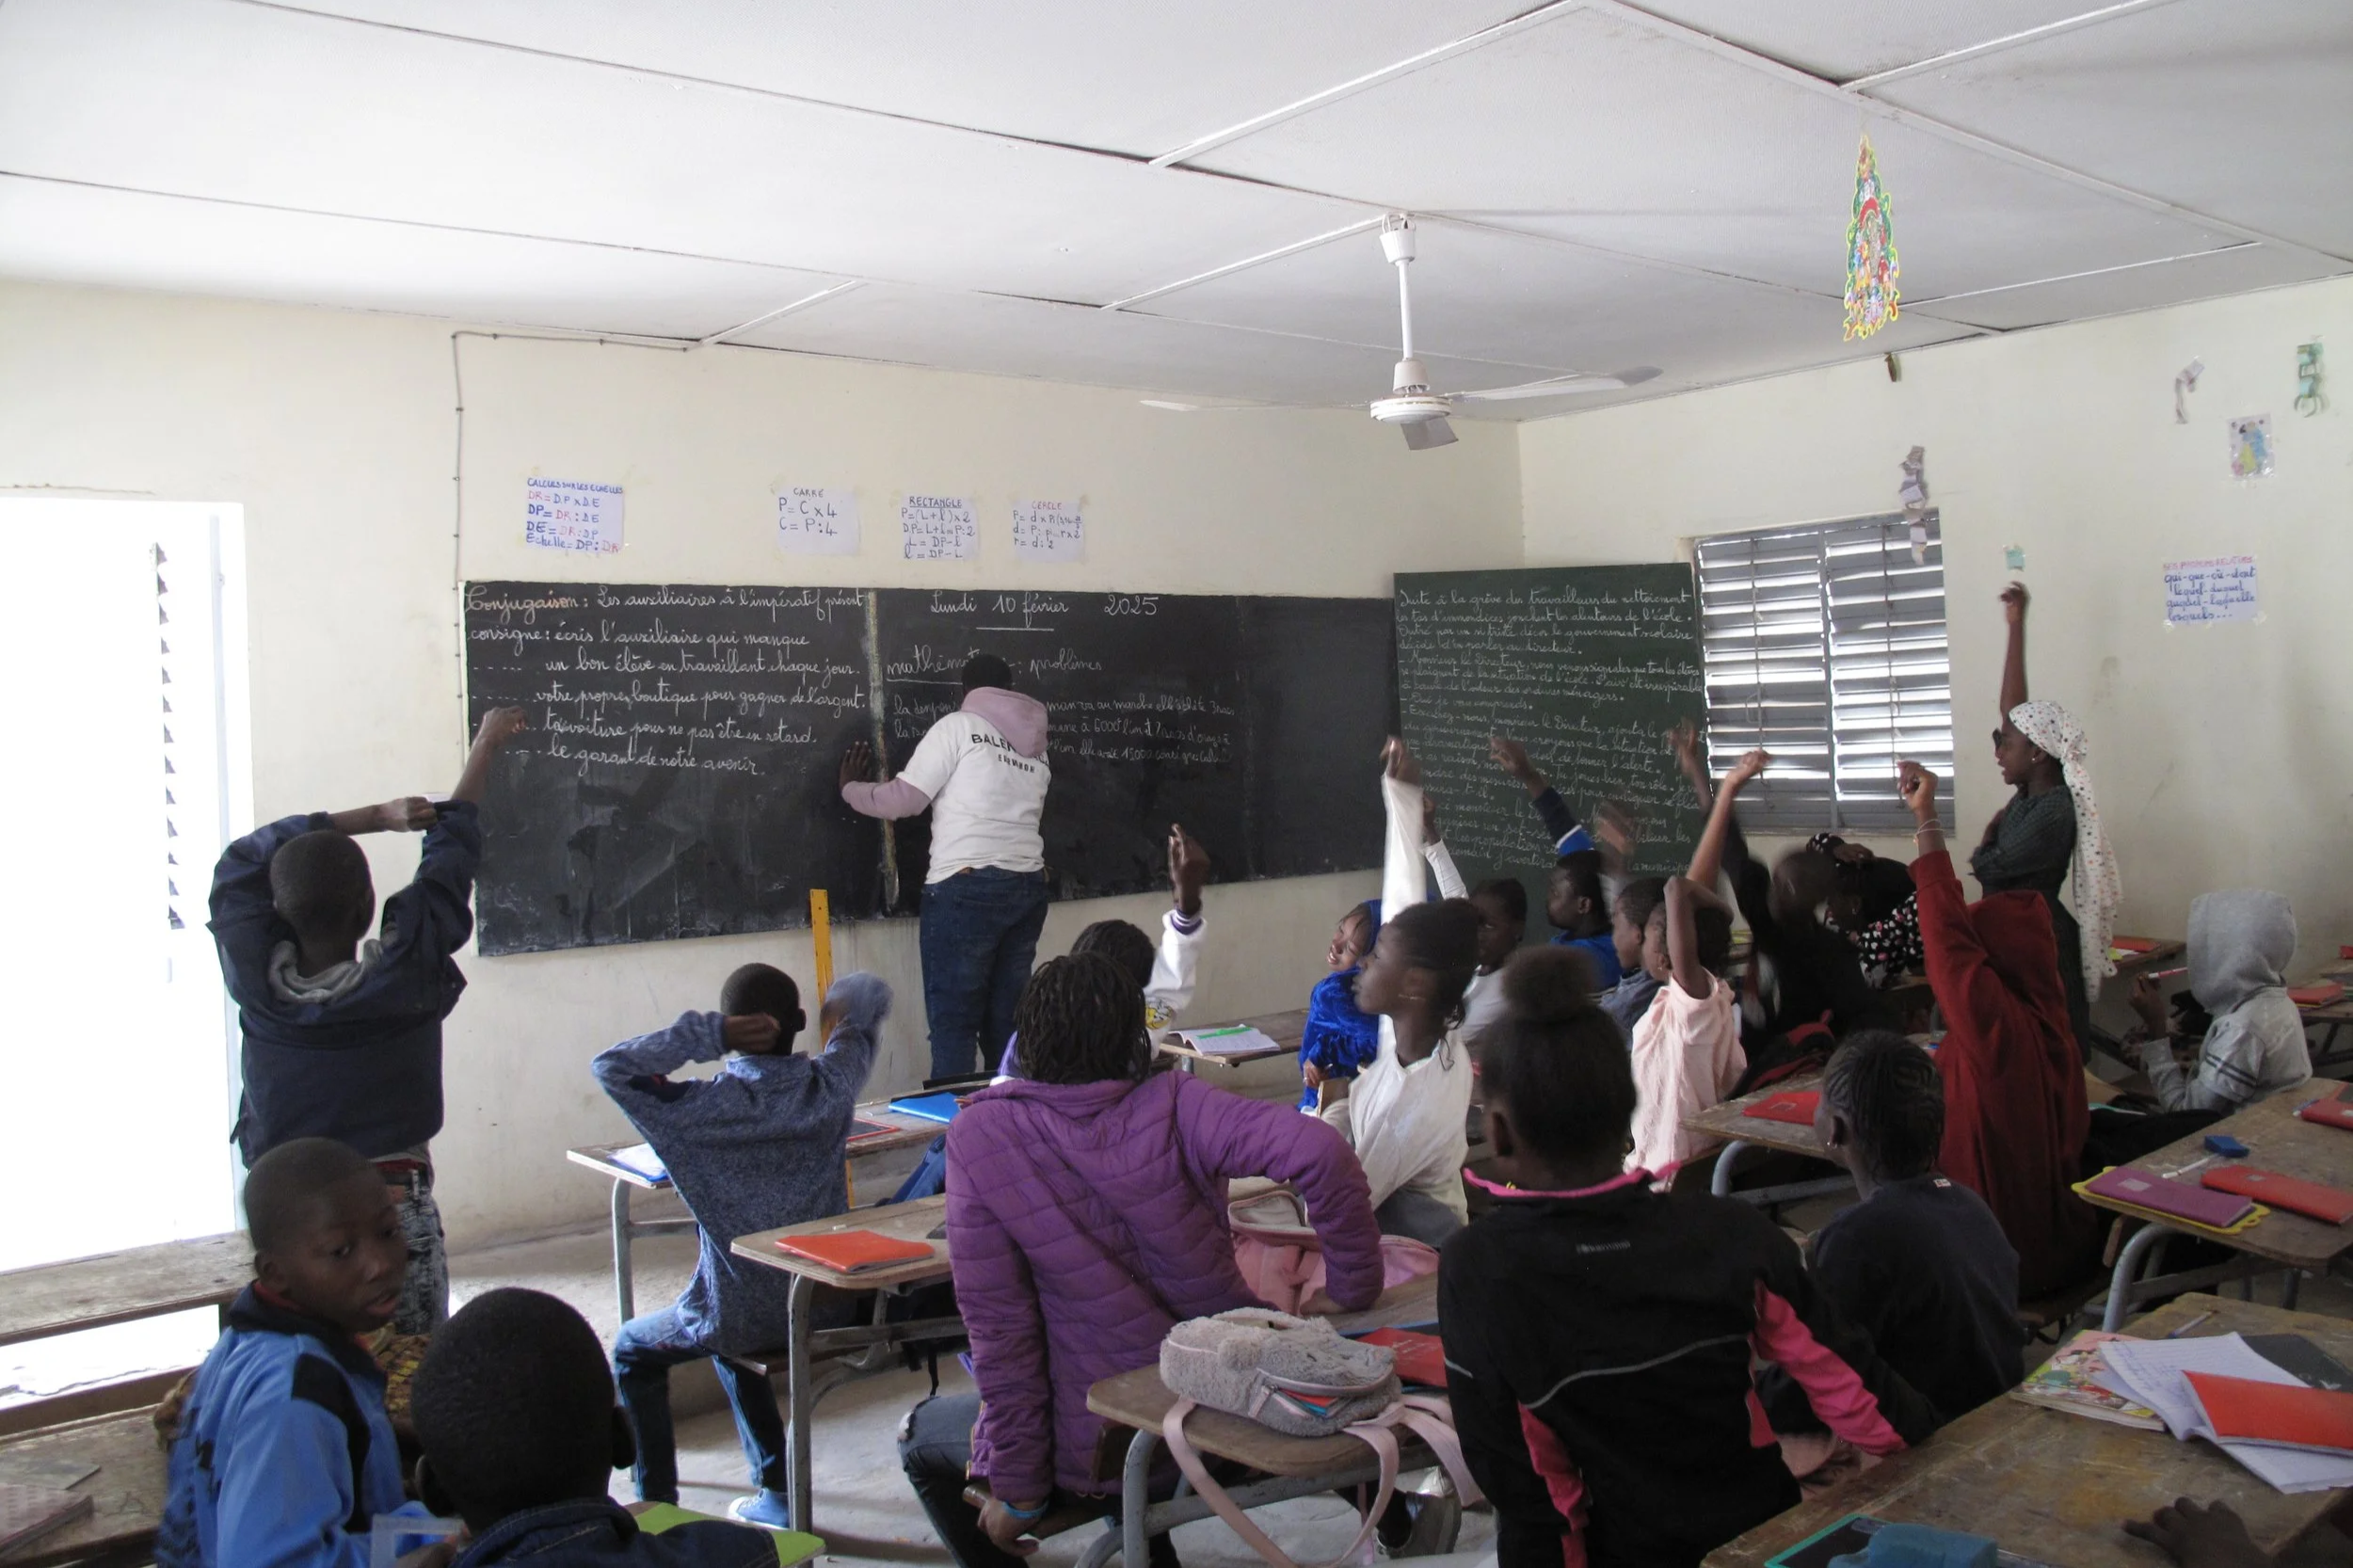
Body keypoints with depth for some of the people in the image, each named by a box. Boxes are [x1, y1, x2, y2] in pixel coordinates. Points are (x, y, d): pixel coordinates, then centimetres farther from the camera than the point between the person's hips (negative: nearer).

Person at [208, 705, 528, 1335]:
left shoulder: (255, 979, -8)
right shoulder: (407, 972, -13)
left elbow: (245, 857, 8)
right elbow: (452, 854, 0)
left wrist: (379, 816, 10)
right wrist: (486, 745, 14)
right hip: (394, 1203, -2)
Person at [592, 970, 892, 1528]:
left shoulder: (707, 1105, -21)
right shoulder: (831, 1086, -10)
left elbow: (608, 1065, -16)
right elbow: (871, 996, 5)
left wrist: (708, 1034, -21)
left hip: (742, 1315, -4)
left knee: (632, 1349, 25)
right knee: (731, 1343, 36)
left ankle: (657, 1507, 26)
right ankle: (776, 1492, 35)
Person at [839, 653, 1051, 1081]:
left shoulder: (958, 726, 0)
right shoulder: (1037, 746, 16)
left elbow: (904, 799, -1)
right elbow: (1017, 813, 15)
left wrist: (850, 788, 17)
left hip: (967, 886, -6)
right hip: (1028, 888, 6)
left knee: (953, 1024, -3)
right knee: (1005, 1024, 10)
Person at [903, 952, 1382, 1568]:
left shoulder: (979, 1136, -14)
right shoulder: (1172, 1103, -11)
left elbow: (997, 1324, -13)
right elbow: (1319, 1153, -25)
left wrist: (1017, 1489, -4)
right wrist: (1355, 1292, -11)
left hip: (1108, 1450, -3)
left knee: (924, 1438, 26)